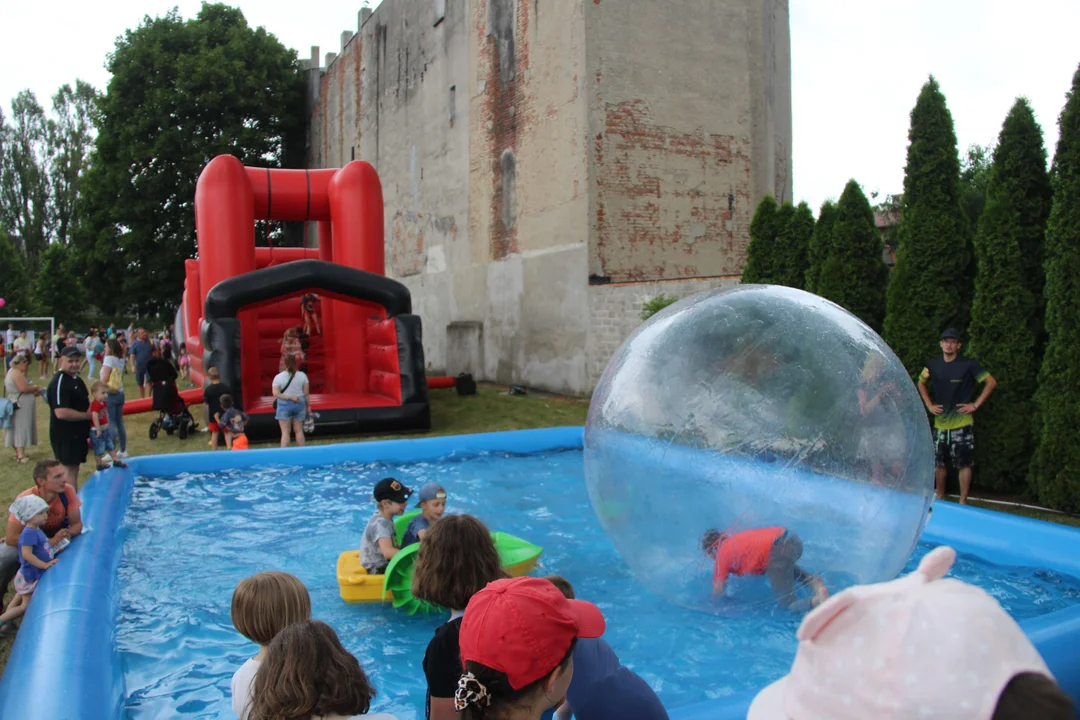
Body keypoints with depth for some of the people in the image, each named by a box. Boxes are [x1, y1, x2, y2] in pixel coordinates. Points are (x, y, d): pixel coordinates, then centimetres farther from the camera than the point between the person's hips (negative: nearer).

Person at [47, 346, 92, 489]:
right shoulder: (59, 382, -19)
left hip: (78, 433, 10)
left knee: (74, 470, 17)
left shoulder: (76, 379, 12)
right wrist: (87, 415, -17)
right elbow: (61, 413, -28)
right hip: (65, 436, -10)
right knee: (70, 471, -5)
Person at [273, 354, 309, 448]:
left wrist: (290, 398, -11)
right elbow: (306, 393, -1)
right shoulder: (302, 375, -2)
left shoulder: (278, 377, -6)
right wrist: (307, 406, 7)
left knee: (285, 432, 0)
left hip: (284, 405, -2)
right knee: (299, 430, 10)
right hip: (300, 405, 2)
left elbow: (276, 394, -13)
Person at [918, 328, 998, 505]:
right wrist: (929, 404, 9)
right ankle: (940, 497, 27)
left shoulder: (968, 365, -7)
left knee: (964, 464, -1)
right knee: (939, 462, 12)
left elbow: (991, 382, -4)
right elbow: (921, 383, 20)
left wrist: (975, 405, -8)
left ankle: (963, 502, 8)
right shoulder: (932, 364, 4)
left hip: (962, 424, -4)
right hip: (940, 423, 4)